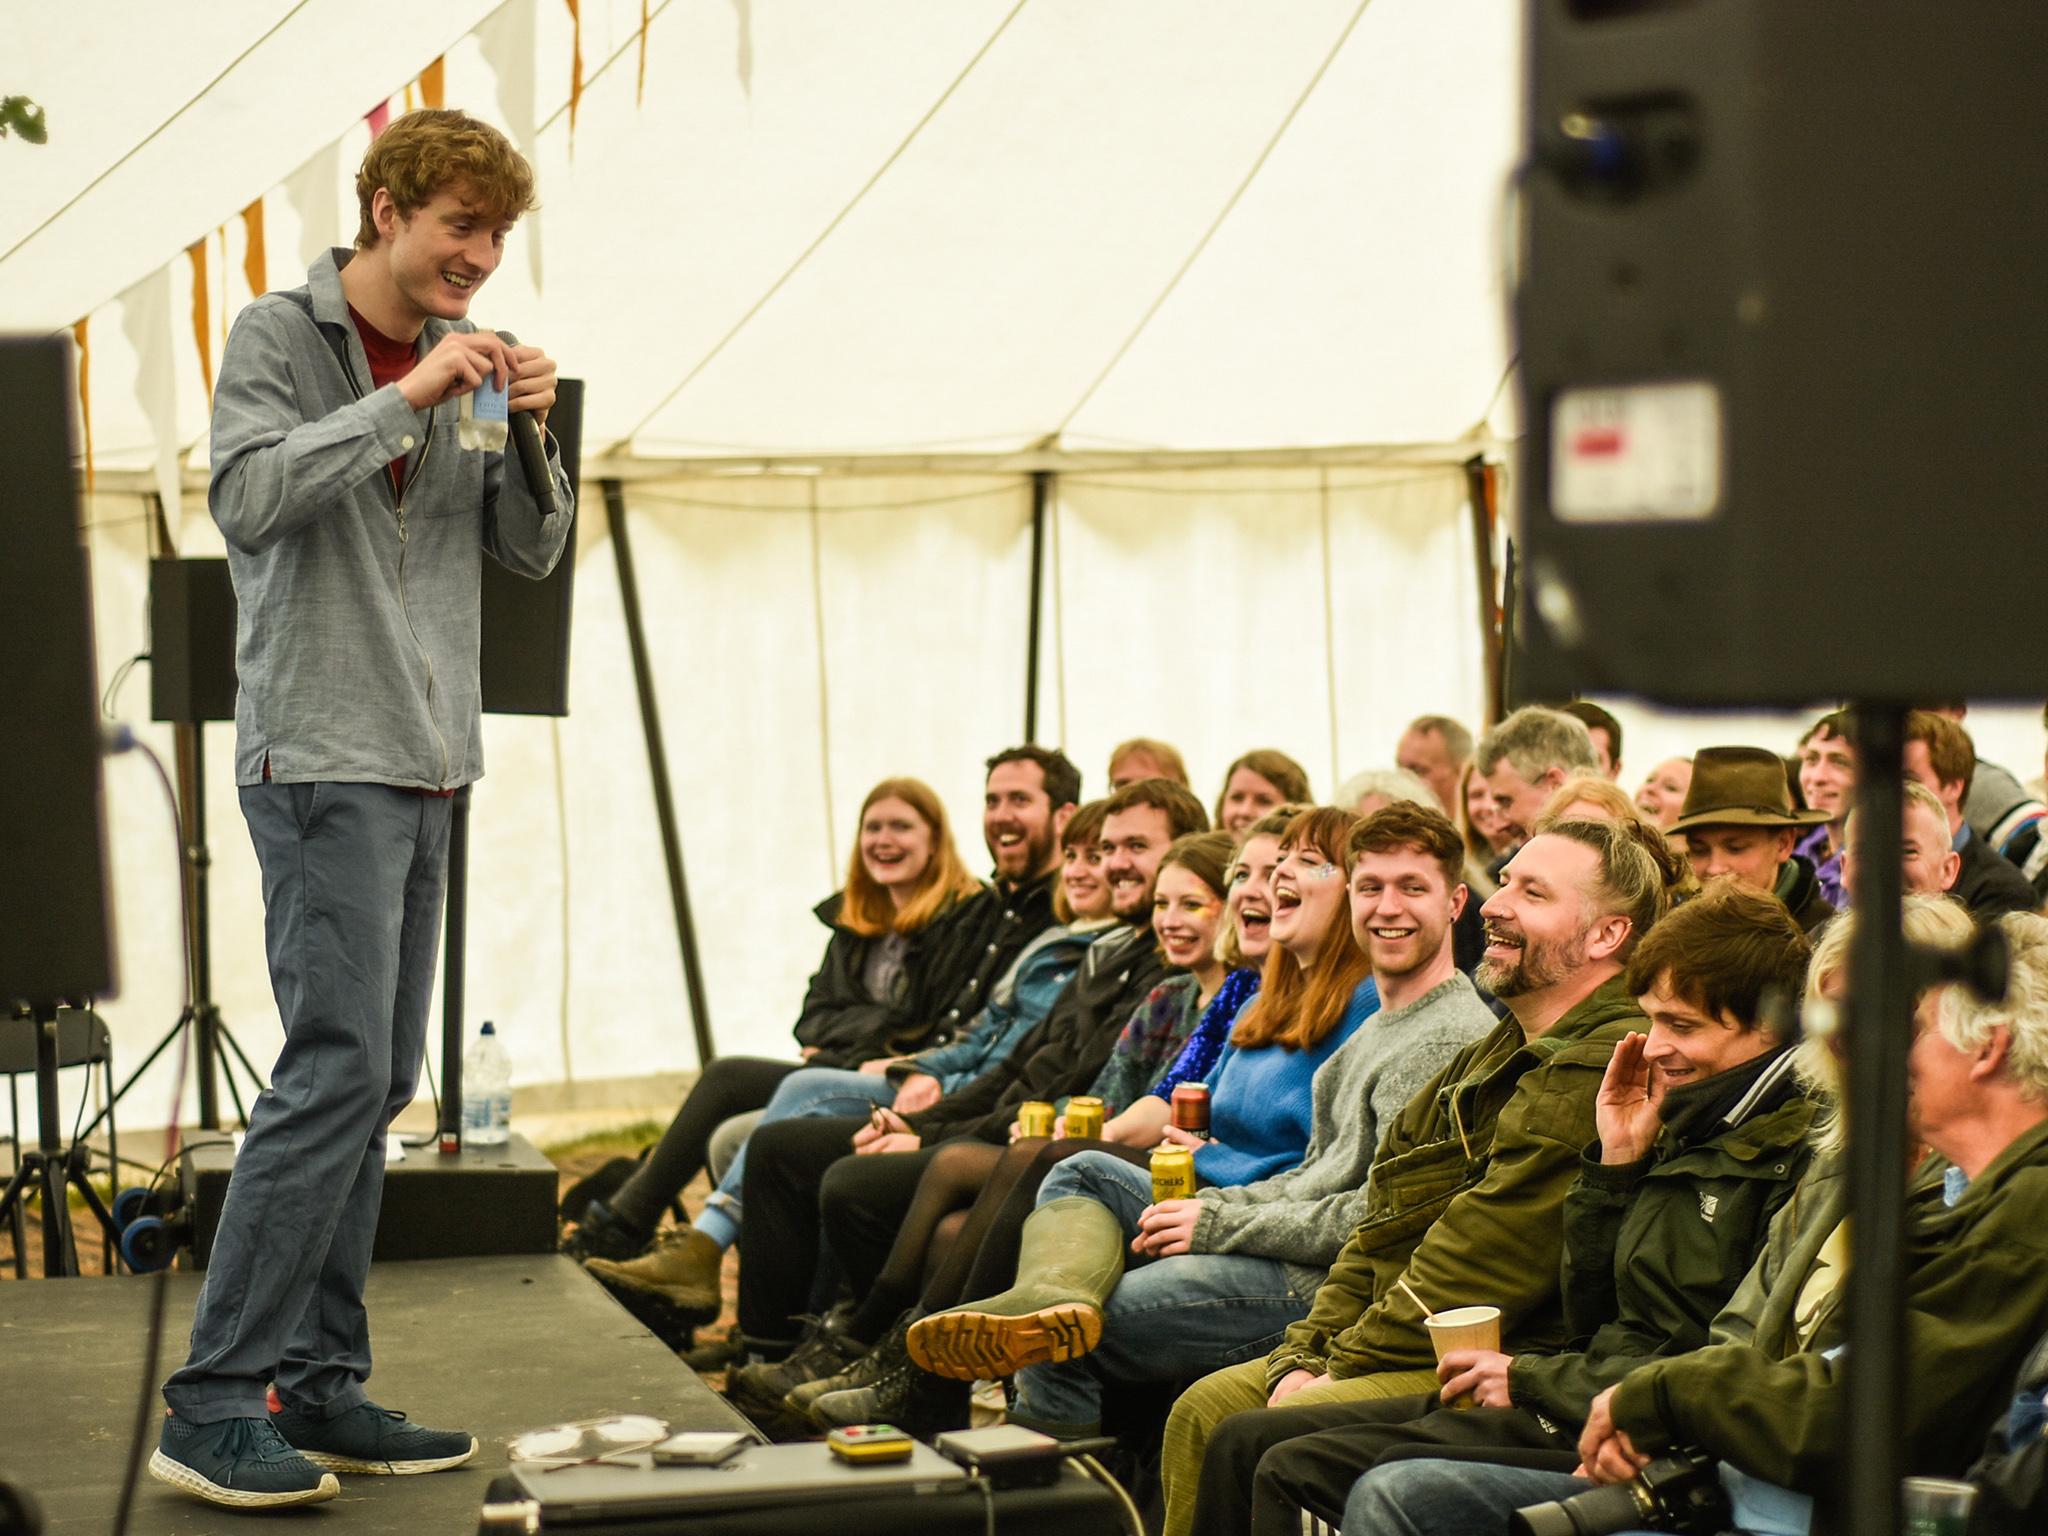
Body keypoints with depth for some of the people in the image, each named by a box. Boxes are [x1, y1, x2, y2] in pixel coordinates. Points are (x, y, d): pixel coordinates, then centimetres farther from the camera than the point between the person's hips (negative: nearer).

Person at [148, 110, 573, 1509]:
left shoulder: (462, 358, 15)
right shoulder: (281, 335, -3)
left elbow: (534, 552, 15)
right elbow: (250, 496, -18)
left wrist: (529, 435, -3)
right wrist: (408, 397, -19)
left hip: (425, 764, 8)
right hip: (321, 757, -8)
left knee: (378, 1082, 8)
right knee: (338, 1069, -15)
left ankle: (319, 1391, 13)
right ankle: (212, 1405, -12)